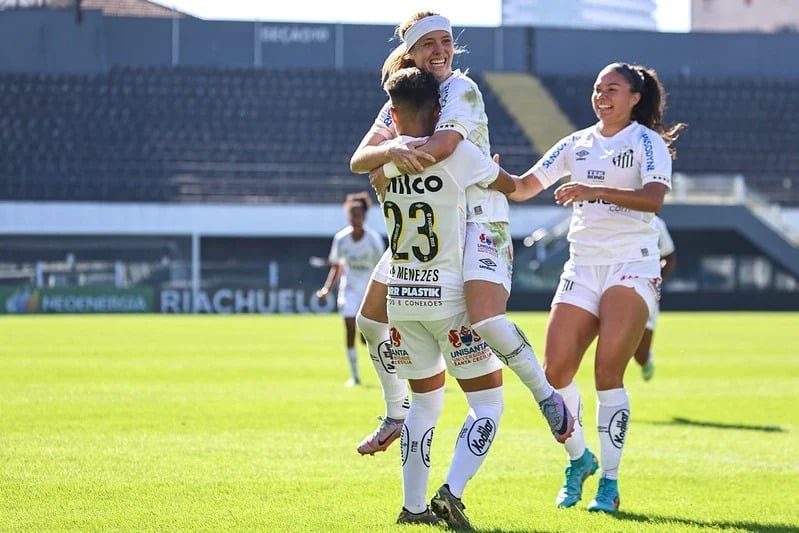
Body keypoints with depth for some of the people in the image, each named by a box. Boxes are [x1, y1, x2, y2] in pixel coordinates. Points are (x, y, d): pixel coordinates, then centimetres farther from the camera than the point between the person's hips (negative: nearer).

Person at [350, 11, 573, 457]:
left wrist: (385, 173, -21)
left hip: (477, 223, -8)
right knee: (371, 320, 11)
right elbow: (359, 160, -5)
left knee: (486, 319, -29)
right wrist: (392, 149, -28)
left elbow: (443, 144, -32)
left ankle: (549, 397, -10)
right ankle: (396, 415, 28)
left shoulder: (462, 90, -12)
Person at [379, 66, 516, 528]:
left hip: (401, 298, 5)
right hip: (448, 297, -5)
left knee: (425, 401, 21)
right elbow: (510, 186, 5)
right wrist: (497, 170, 27)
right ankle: (452, 494, -13)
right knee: (489, 402, 5)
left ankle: (413, 506, 16)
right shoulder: (456, 152, -11)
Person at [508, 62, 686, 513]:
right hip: (583, 267, 5)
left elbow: (654, 198, -20)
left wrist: (596, 191, -32)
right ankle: (579, 459, 19)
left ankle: (610, 483, -7)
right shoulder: (578, 144, 14)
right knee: (556, 372, -5)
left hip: (633, 267, -5)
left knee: (608, 373, -14)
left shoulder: (647, 142, -2)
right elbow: (524, 187, 13)